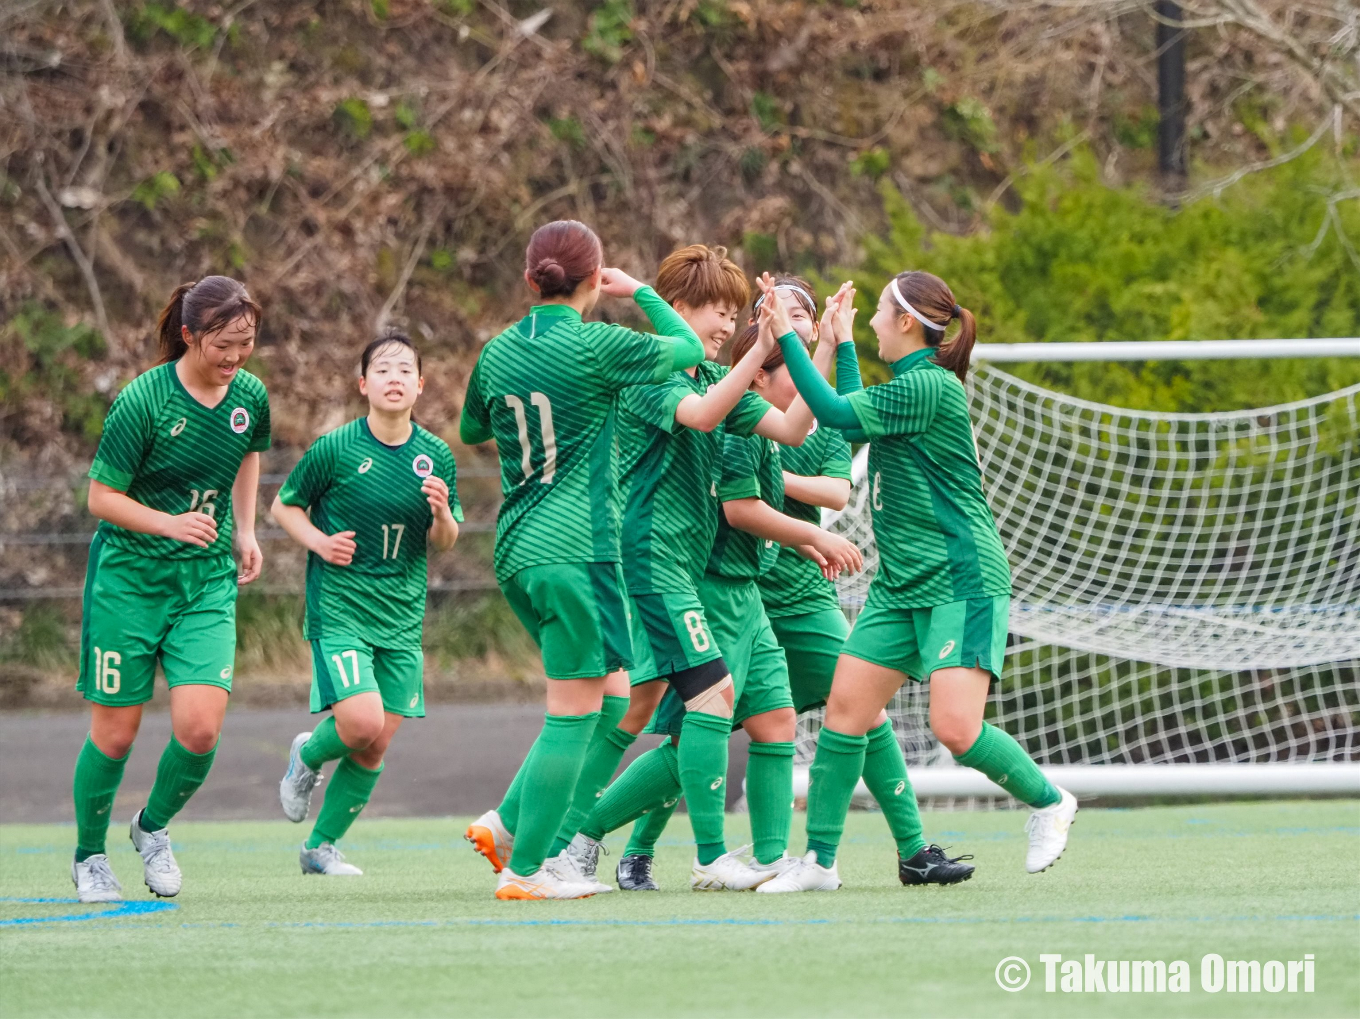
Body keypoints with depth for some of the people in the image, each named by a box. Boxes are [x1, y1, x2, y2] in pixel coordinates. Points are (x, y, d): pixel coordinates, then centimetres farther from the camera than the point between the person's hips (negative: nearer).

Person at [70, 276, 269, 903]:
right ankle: (89, 857, 27)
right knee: (115, 733, 3)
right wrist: (168, 523, -26)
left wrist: (244, 532, 13)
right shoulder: (143, 400, -17)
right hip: (127, 578, -3)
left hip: (207, 582, 3)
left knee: (200, 728, -13)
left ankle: (153, 827, 16)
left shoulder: (250, 396, -1)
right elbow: (101, 497, -12)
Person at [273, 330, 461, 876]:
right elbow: (284, 505, 5)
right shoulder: (335, 449, -8)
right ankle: (308, 755, 15)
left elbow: (443, 544, 8)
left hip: (402, 618, 4)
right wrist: (319, 542, -12)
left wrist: (442, 514, -13)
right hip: (339, 609, -4)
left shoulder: (436, 456, 2)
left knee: (376, 746, 2)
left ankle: (322, 846, 17)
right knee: (362, 722, -19)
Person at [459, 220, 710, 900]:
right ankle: (524, 868, -5)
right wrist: (639, 292, 18)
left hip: (515, 550, 8)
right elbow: (688, 347, 6)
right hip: (575, 549, -8)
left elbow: (472, 430, 26)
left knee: (599, 696, 17)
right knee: (575, 712, -3)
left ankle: (508, 824, 11)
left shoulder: (498, 353, 8)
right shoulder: (596, 346, -9)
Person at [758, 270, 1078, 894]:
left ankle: (1049, 802, 8)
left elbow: (835, 413, -18)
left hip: (962, 581, -9)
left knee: (956, 728, -18)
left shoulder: (929, 386, -16)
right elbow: (853, 418, 34)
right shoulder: (909, 385, 13)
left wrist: (787, 338, -12)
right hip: (901, 585, 9)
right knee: (845, 708, 0)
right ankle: (820, 861, 5)